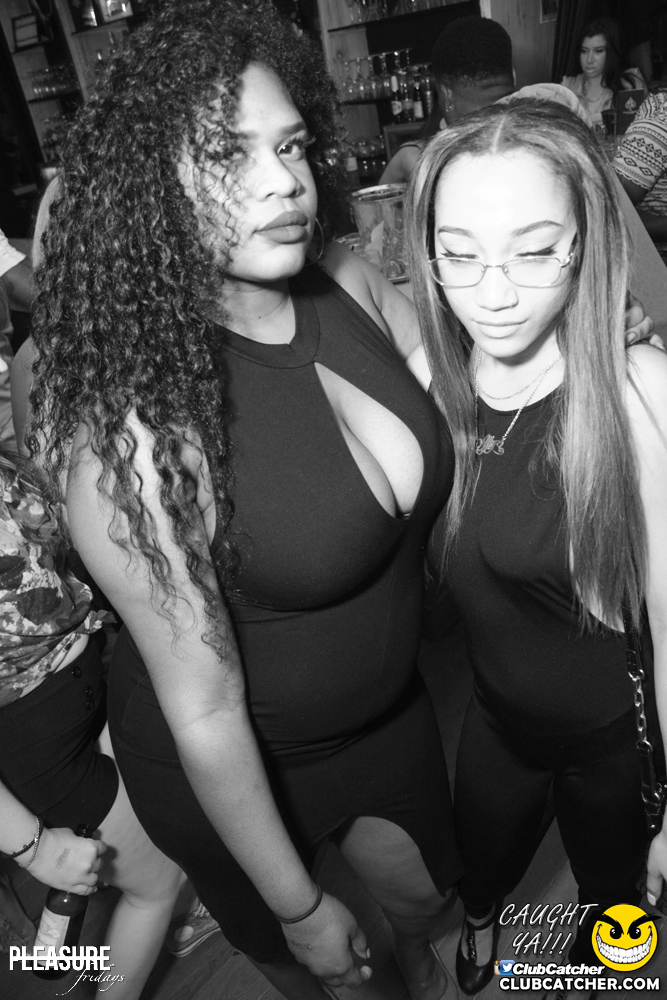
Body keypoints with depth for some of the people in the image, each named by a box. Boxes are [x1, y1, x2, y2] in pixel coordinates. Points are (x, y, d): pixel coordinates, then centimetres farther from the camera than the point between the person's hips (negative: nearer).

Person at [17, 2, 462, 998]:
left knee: (422, 892, 33)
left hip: (388, 707, 5)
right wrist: (300, 906, -12)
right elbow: (203, 708, -25)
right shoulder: (135, 428, -34)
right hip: (228, 766, -4)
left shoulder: (351, 286, -16)